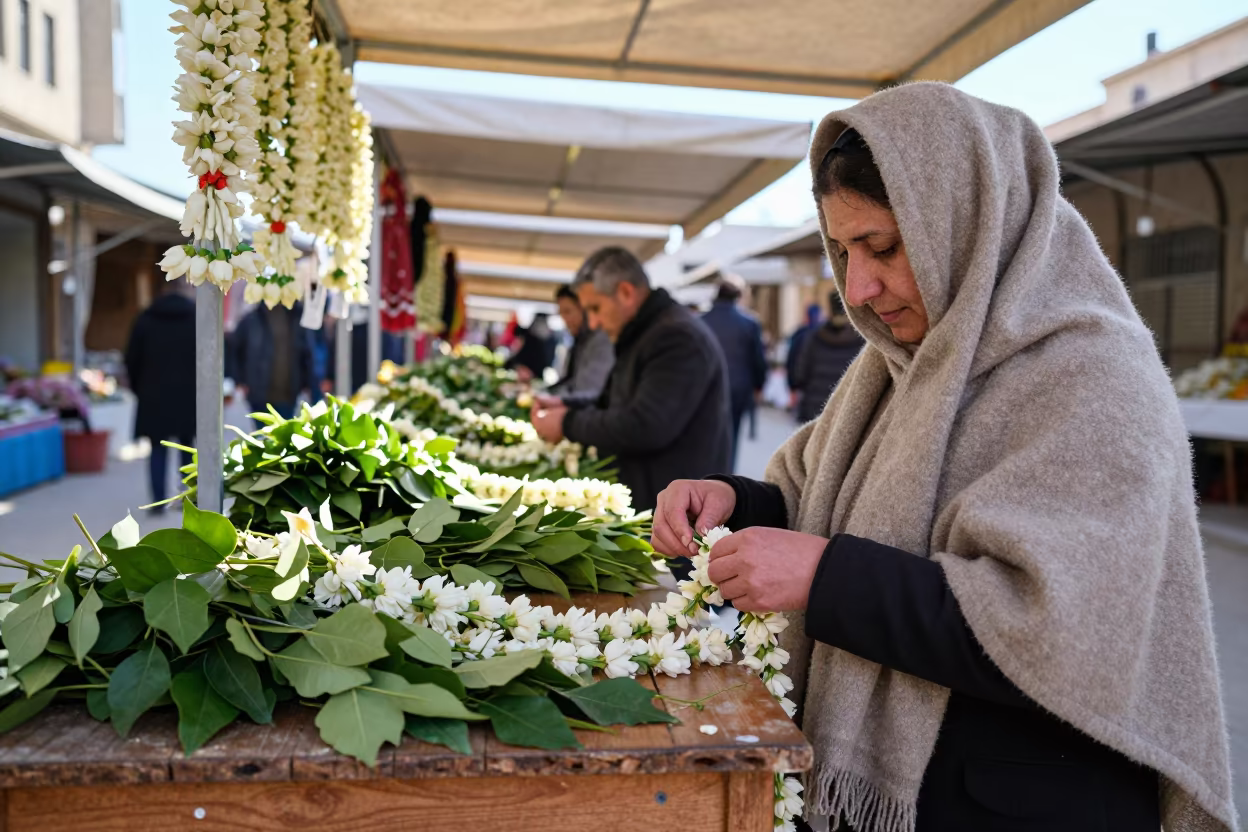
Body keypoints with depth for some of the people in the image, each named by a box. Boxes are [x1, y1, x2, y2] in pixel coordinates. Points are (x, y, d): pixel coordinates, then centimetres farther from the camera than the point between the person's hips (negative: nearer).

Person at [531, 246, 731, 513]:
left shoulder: (678, 337, -20)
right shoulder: (643, 335, 15)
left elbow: (645, 426, -28)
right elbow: (619, 407, 24)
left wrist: (569, 423, -15)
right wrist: (568, 408, 6)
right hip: (645, 502, 10)